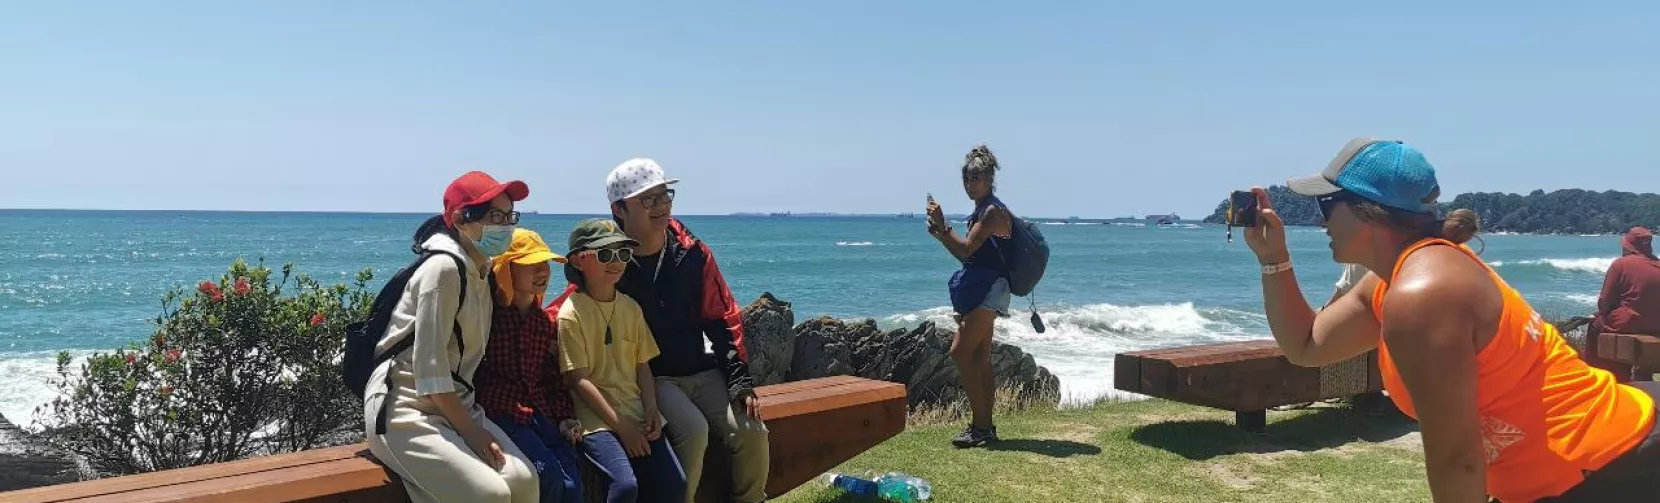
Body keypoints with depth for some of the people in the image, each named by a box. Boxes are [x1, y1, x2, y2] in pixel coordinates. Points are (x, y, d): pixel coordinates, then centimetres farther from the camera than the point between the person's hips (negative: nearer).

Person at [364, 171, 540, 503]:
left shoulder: (481, 273, 13)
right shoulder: (444, 268, -13)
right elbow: (429, 366, -18)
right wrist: (470, 430, -14)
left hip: (453, 405, 8)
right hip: (407, 410, -8)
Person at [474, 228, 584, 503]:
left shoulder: (545, 321, 14)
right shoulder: (489, 313, -3)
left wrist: (566, 417, 5)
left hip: (540, 412, 5)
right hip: (500, 411, -5)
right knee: (549, 475, -23)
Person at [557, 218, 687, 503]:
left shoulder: (630, 307, 9)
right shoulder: (571, 313, -8)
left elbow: (643, 365, 11)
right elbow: (579, 379, -12)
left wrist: (652, 411, -5)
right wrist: (621, 426, -14)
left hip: (636, 411, 6)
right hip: (596, 415, -6)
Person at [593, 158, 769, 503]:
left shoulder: (692, 254, 2)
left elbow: (722, 319, 6)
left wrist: (740, 382, -3)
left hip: (703, 371, 4)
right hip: (649, 377, -4)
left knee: (751, 432, -13)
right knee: (693, 430, -29)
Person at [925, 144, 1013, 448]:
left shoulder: (994, 211, -13)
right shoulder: (982, 211, 17)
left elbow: (967, 249, -19)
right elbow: (968, 253, 19)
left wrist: (943, 226, -17)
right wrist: (941, 235, 8)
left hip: (988, 289, -10)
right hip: (979, 291, 10)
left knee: (960, 352, -13)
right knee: (980, 359, 11)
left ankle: (981, 426, -8)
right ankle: (984, 426, 17)